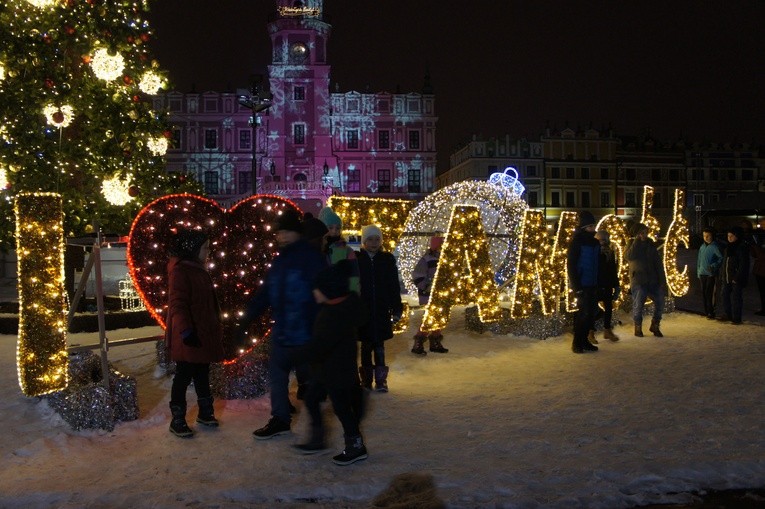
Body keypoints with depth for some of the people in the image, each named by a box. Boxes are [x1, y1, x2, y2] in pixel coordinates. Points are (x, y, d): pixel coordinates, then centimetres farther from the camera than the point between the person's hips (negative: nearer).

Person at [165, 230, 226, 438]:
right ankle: (177, 420, 9)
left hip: (204, 333, 9)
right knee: (184, 375, -1)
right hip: (189, 335, -9)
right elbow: (177, 303, -20)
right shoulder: (180, 270, -14)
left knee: (202, 373, 16)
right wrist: (186, 331, -25)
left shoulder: (198, 269, 14)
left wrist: (216, 328, 20)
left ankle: (205, 413, 28)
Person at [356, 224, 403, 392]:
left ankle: (380, 379, 10)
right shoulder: (356, 259, -1)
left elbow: (394, 286, 3)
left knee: (379, 345, 4)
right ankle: (366, 379, 17)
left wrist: (396, 309, 1)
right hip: (363, 309, 0)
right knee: (366, 345, 7)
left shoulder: (387, 259, 2)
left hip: (382, 310, 0)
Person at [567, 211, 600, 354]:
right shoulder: (576, 242, -10)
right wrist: (576, 286, -16)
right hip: (582, 285, -7)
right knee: (583, 313, -7)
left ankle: (584, 341, 18)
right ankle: (577, 343, 3)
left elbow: (598, 263, 17)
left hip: (593, 285, 7)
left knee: (591, 313, 8)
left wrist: (599, 283, 9)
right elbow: (570, 265, -12)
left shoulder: (595, 242, 11)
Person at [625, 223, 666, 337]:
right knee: (638, 305, -2)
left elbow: (658, 263, 9)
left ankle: (655, 325, 16)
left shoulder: (651, 244, 10)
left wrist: (662, 279, 2)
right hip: (638, 280, -4)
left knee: (660, 301, -1)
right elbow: (628, 256, -22)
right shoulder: (632, 244, 1)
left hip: (652, 279, 4)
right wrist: (636, 241, -19)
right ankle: (638, 327, 15)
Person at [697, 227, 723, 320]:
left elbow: (721, 258, -12)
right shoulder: (702, 247, 12)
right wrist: (698, 272, 15)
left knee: (709, 293, -9)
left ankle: (710, 313, -3)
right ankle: (706, 311, 19)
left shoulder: (715, 247, -9)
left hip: (711, 274, -7)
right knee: (703, 293, 9)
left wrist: (714, 266, -21)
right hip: (702, 273, 7)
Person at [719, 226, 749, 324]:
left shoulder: (742, 247, -11)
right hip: (727, 278, 8)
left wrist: (737, 277, -20)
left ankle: (736, 317, 5)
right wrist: (722, 275, 12)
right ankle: (728, 315, 22)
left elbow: (743, 264, -16)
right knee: (725, 295, 11)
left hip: (737, 279, -8)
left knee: (736, 298, -2)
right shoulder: (728, 247, 14)